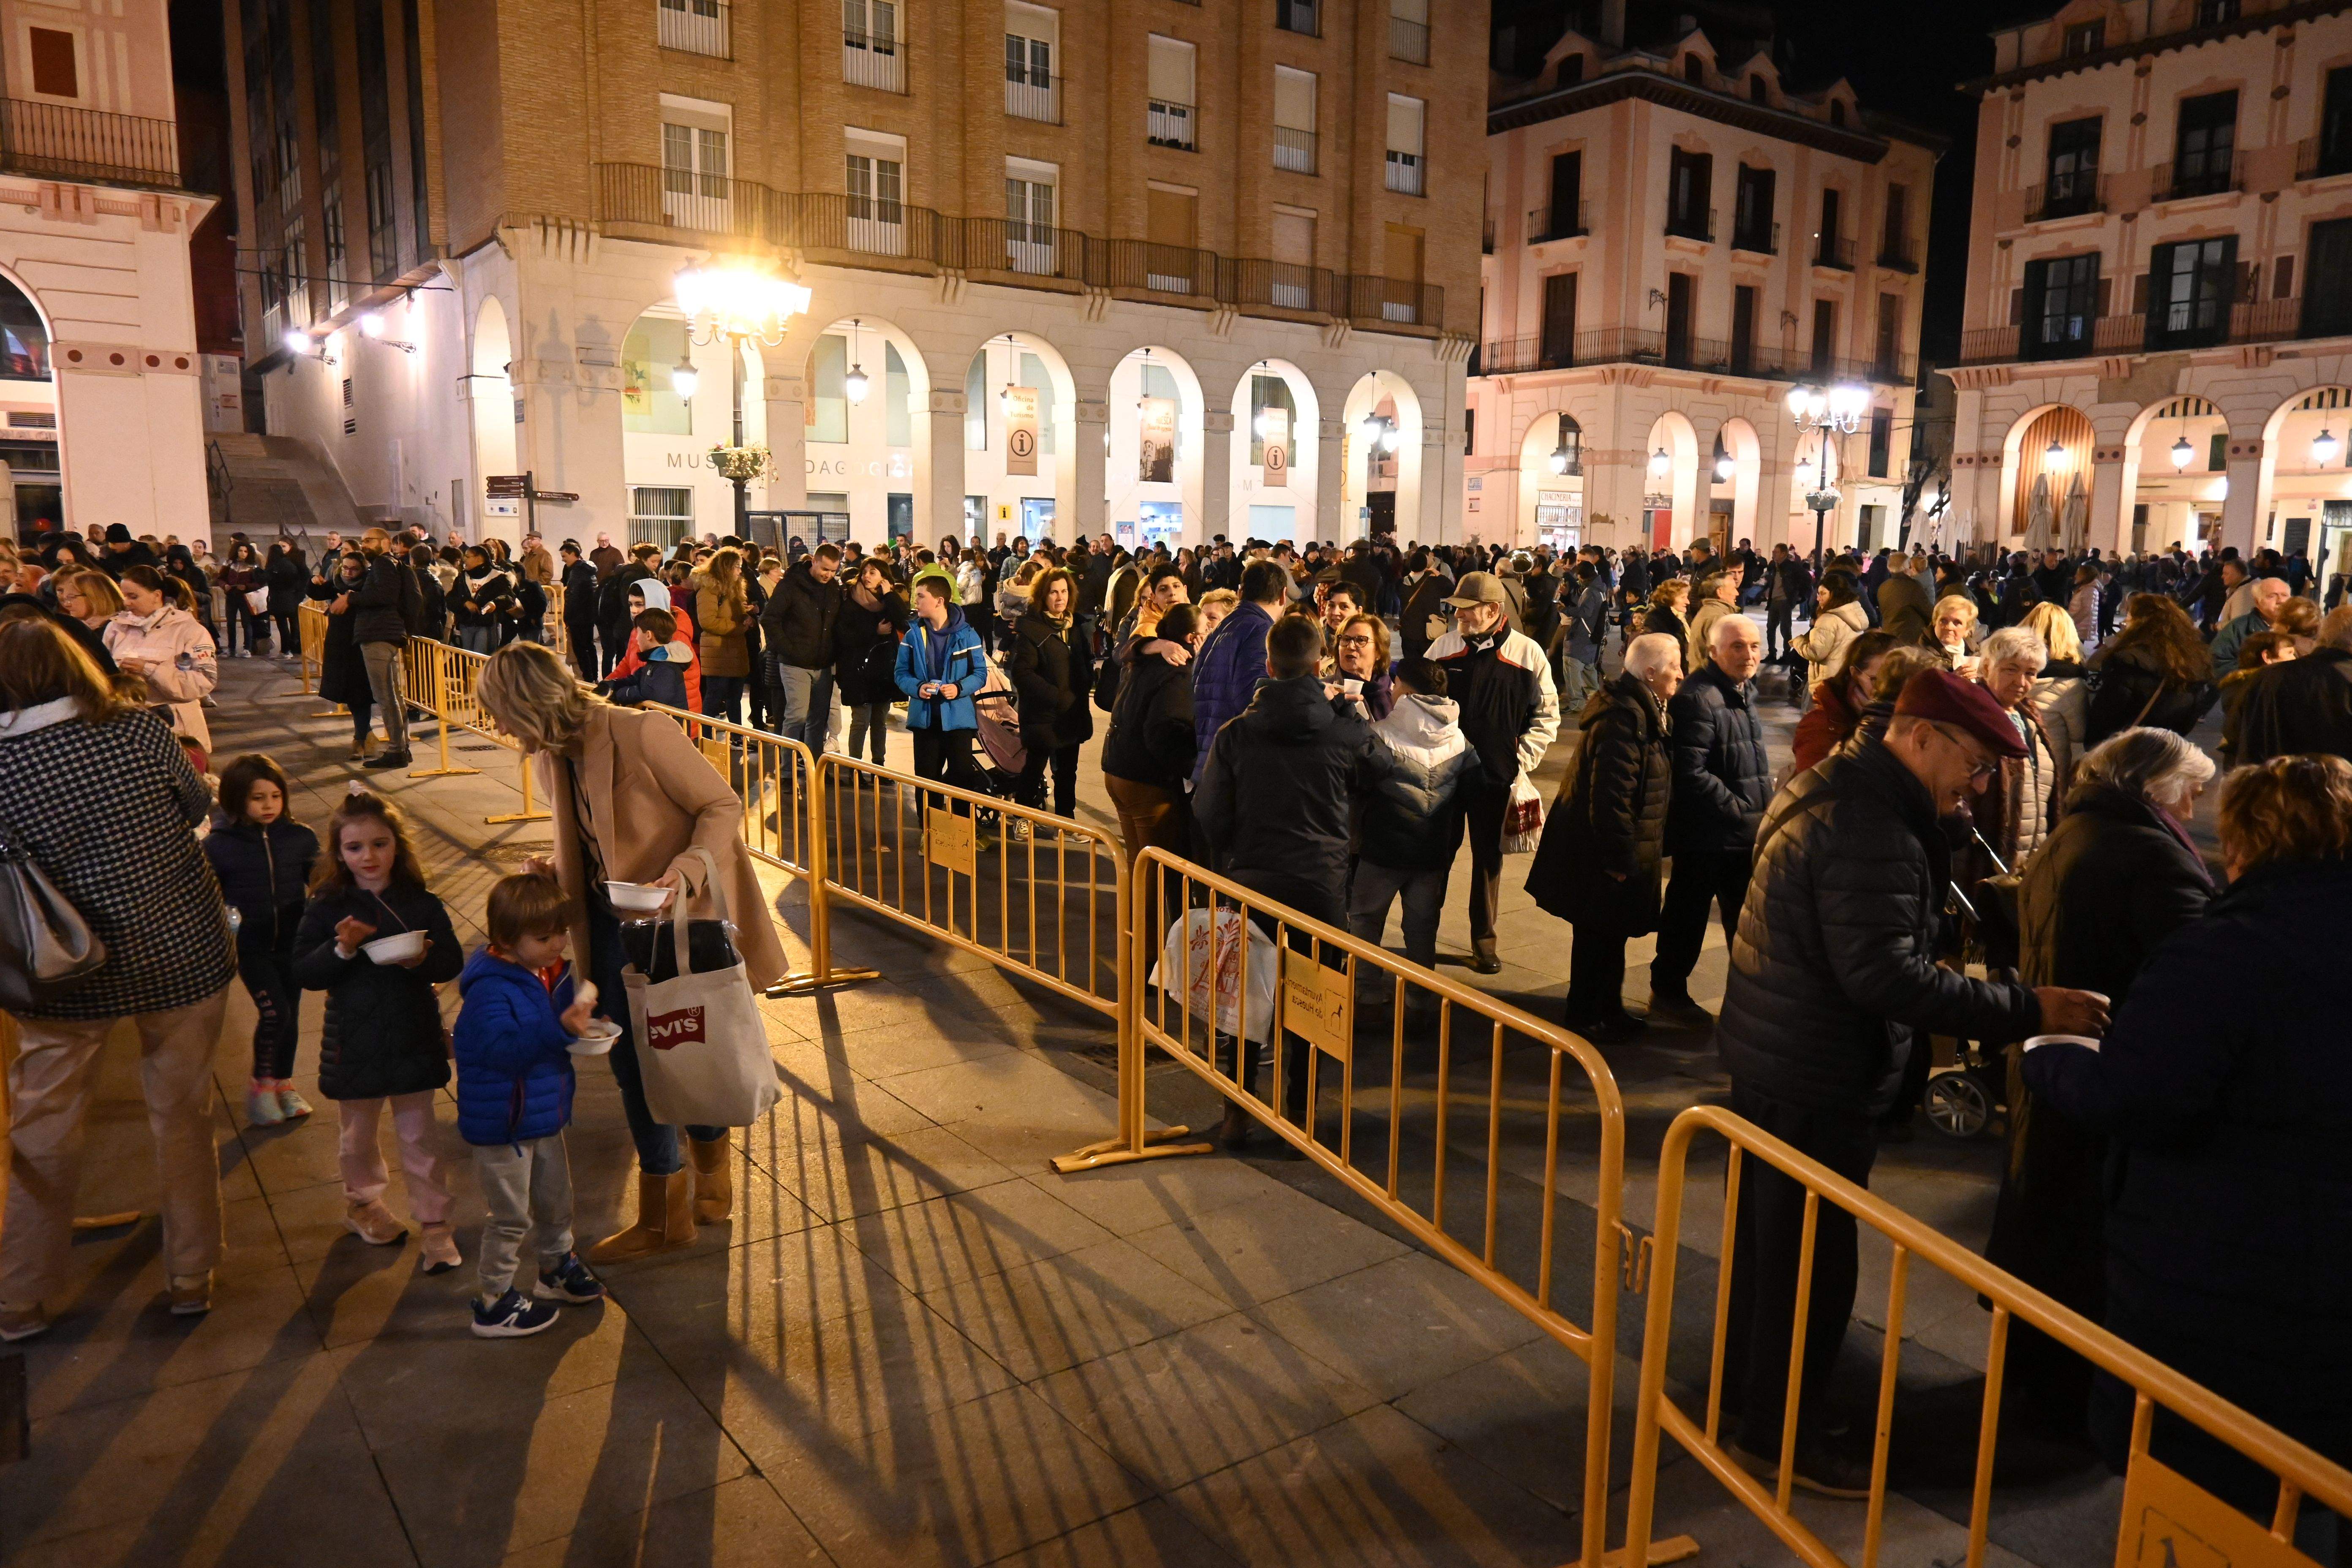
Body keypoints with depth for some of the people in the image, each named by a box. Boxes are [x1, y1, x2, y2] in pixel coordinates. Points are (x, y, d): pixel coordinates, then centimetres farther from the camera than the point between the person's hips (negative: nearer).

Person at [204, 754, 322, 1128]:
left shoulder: (300, 838, -4)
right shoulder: (219, 846, -9)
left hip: (292, 943, 3)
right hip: (251, 947, -3)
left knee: (290, 1013, 12)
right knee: (273, 1010, -14)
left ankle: (284, 1085, 31)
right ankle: (261, 1085, 8)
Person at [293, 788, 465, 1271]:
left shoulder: (421, 903, -4)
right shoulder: (327, 907, -7)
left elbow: (453, 961, -3)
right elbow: (304, 973, -10)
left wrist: (421, 960, -23)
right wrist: (342, 950, -26)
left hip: (414, 1038, 0)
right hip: (354, 1041, 0)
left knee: (419, 1136, 6)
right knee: (359, 1134, 19)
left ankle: (436, 1224, 15)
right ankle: (362, 1203, 42)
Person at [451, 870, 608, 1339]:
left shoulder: (553, 974, 1)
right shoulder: (491, 989, -26)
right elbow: (503, 1048, -36)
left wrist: (585, 1026, -1)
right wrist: (561, 1029, -42)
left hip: (545, 1115, 8)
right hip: (501, 1124, -8)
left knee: (555, 1199, 24)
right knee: (510, 1216, 4)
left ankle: (557, 1267, 44)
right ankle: (495, 1303, 20)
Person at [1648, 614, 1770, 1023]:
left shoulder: (1743, 691, 12)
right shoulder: (1697, 699, -20)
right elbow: (1691, 774, -26)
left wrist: (1763, 808, 10)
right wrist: (1743, 812, -21)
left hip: (1744, 834, 9)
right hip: (1706, 834, -9)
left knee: (1745, 915, 17)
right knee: (1687, 915, 4)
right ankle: (1667, 993, 19)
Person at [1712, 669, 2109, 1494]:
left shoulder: (1830, 788, 8)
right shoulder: (1871, 830, -25)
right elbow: (1886, 976, -30)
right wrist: (2029, 1009, -27)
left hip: (1770, 1055, 10)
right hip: (1818, 1079, -10)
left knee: (1766, 1235, 23)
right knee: (1811, 1262, 4)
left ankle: (1746, 1379, 41)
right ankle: (1776, 1434, 20)